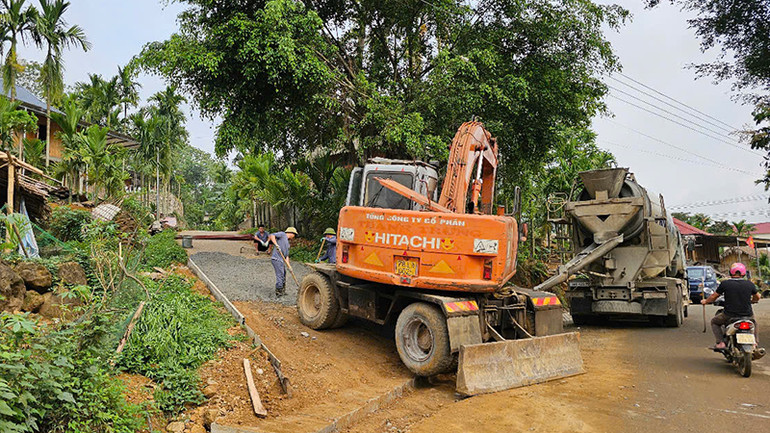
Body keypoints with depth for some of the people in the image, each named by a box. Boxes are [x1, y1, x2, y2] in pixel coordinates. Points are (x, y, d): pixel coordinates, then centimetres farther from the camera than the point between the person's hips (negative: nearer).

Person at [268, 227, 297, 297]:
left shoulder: (287, 243, 24)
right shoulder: (282, 234, 1)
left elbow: (286, 255, 17)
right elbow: (271, 236, -13)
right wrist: (276, 245, -26)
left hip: (281, 261, 10)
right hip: (277, 259, -10)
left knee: (283, 276, 18)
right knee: (280, 277, -6)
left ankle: (282, 292, 29)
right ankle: (278, 293, 2)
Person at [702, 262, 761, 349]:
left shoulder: (724, 284, -9)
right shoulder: (749, 284, -2)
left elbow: (714, 296, 4)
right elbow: (757, 297, 16)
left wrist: (705, 301, 24)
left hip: (729, 315, -3)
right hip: (747, 315, 3)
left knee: (714, 322, 24)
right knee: (753, 323, 38)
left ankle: (720, 343, 7)